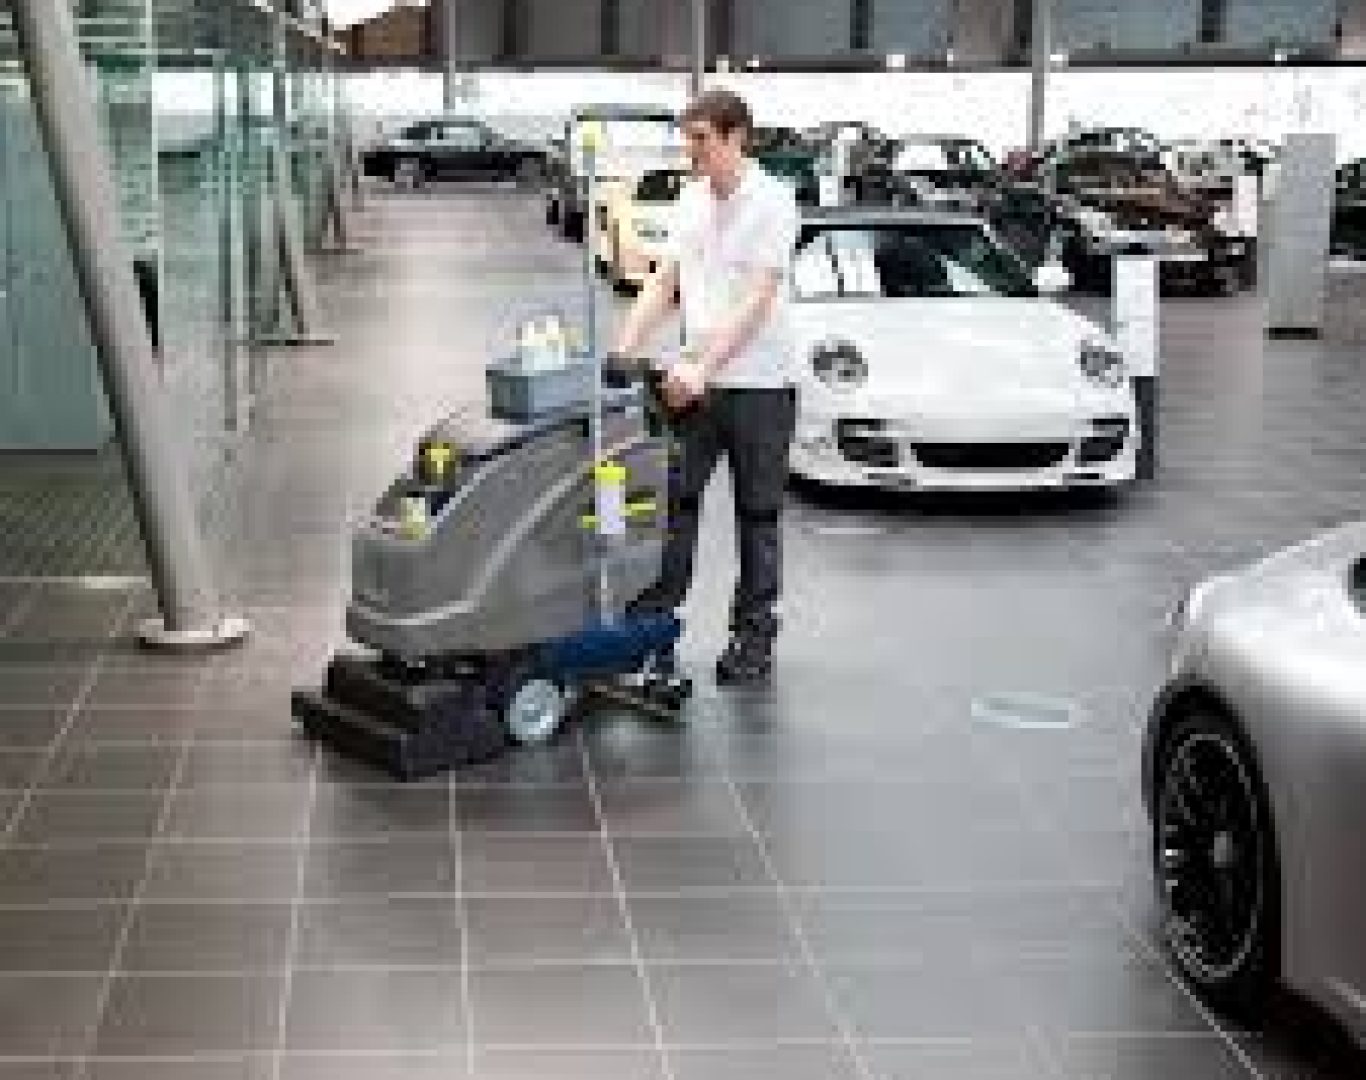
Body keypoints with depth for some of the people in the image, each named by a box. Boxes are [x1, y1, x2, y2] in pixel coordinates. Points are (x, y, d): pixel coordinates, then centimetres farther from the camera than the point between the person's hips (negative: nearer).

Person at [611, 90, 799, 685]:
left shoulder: (772, 202, -13)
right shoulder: (690, 201, 7)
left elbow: (758, 302, -20)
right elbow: (664, 285, 9)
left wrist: (703, 366, -27)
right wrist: (621, 351, -3)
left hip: (758, 383, -5)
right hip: (695, 379, 6)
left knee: (758, 513, 6)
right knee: (673, 498, 4)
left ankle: (753, 634, 16)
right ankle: (655, 613, 12)